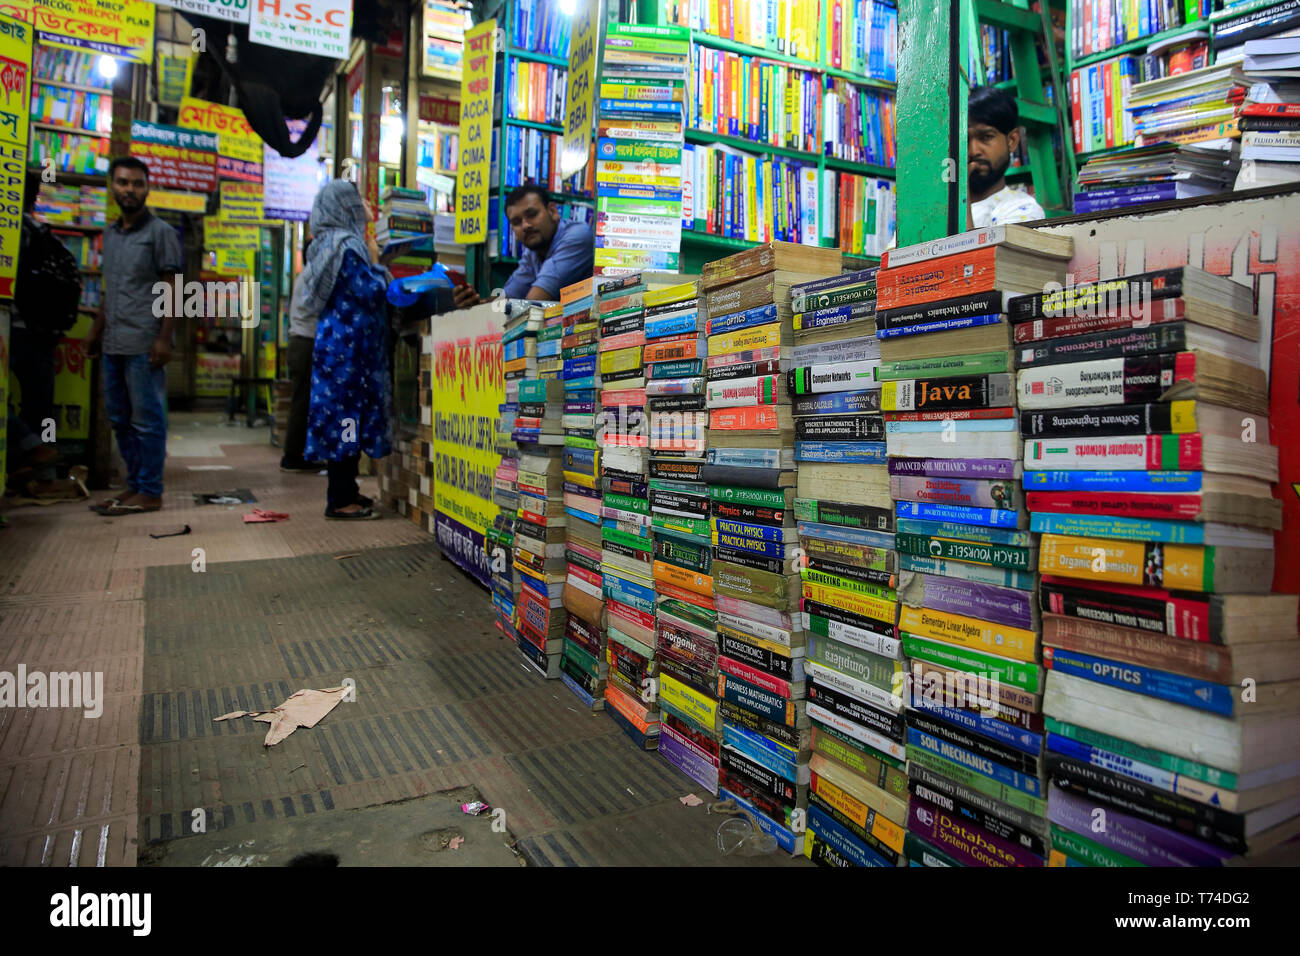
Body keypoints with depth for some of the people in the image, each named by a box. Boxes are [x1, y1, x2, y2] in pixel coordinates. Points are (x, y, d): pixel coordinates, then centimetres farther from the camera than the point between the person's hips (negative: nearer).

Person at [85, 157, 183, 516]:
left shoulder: (160, 232, -1)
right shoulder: (110, 233, 18)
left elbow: (172, 288, -6)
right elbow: (109, 290, 23)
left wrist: (164, 338, -14)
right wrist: (97, 331, 20)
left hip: (143, 344, -7)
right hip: (113, 344, 7)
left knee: (146, 419, -4)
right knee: (119, 418, 10)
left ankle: (149, 492, 2)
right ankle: (134, 486, 18)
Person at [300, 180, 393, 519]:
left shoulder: (327, 244, 17)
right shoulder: (347, 246, -13)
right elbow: (372, 292, -16)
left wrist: (369, 259, 19)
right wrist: (375, 261, -1)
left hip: (336, 340, 10)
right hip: (348, 343, -10)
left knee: (341, 414, 12)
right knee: (348, 414, -7)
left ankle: (345, 490, 20)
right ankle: (340, 500, -3)